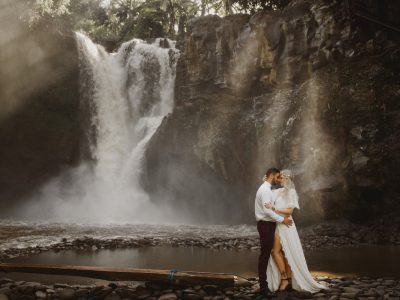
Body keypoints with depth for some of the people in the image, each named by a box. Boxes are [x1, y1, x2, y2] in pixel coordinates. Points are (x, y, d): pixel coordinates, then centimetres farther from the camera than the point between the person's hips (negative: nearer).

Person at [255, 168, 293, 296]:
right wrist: (282, 219, -19)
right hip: (266, 225, -10)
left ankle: (265, 282, 24)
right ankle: (263, 286, -3)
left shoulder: (266, 189, 16)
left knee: (267, 253, 15)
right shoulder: (265, 189, -17)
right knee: (265, 254, -7)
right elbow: (267, 210, -24)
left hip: (268, 224, 10)